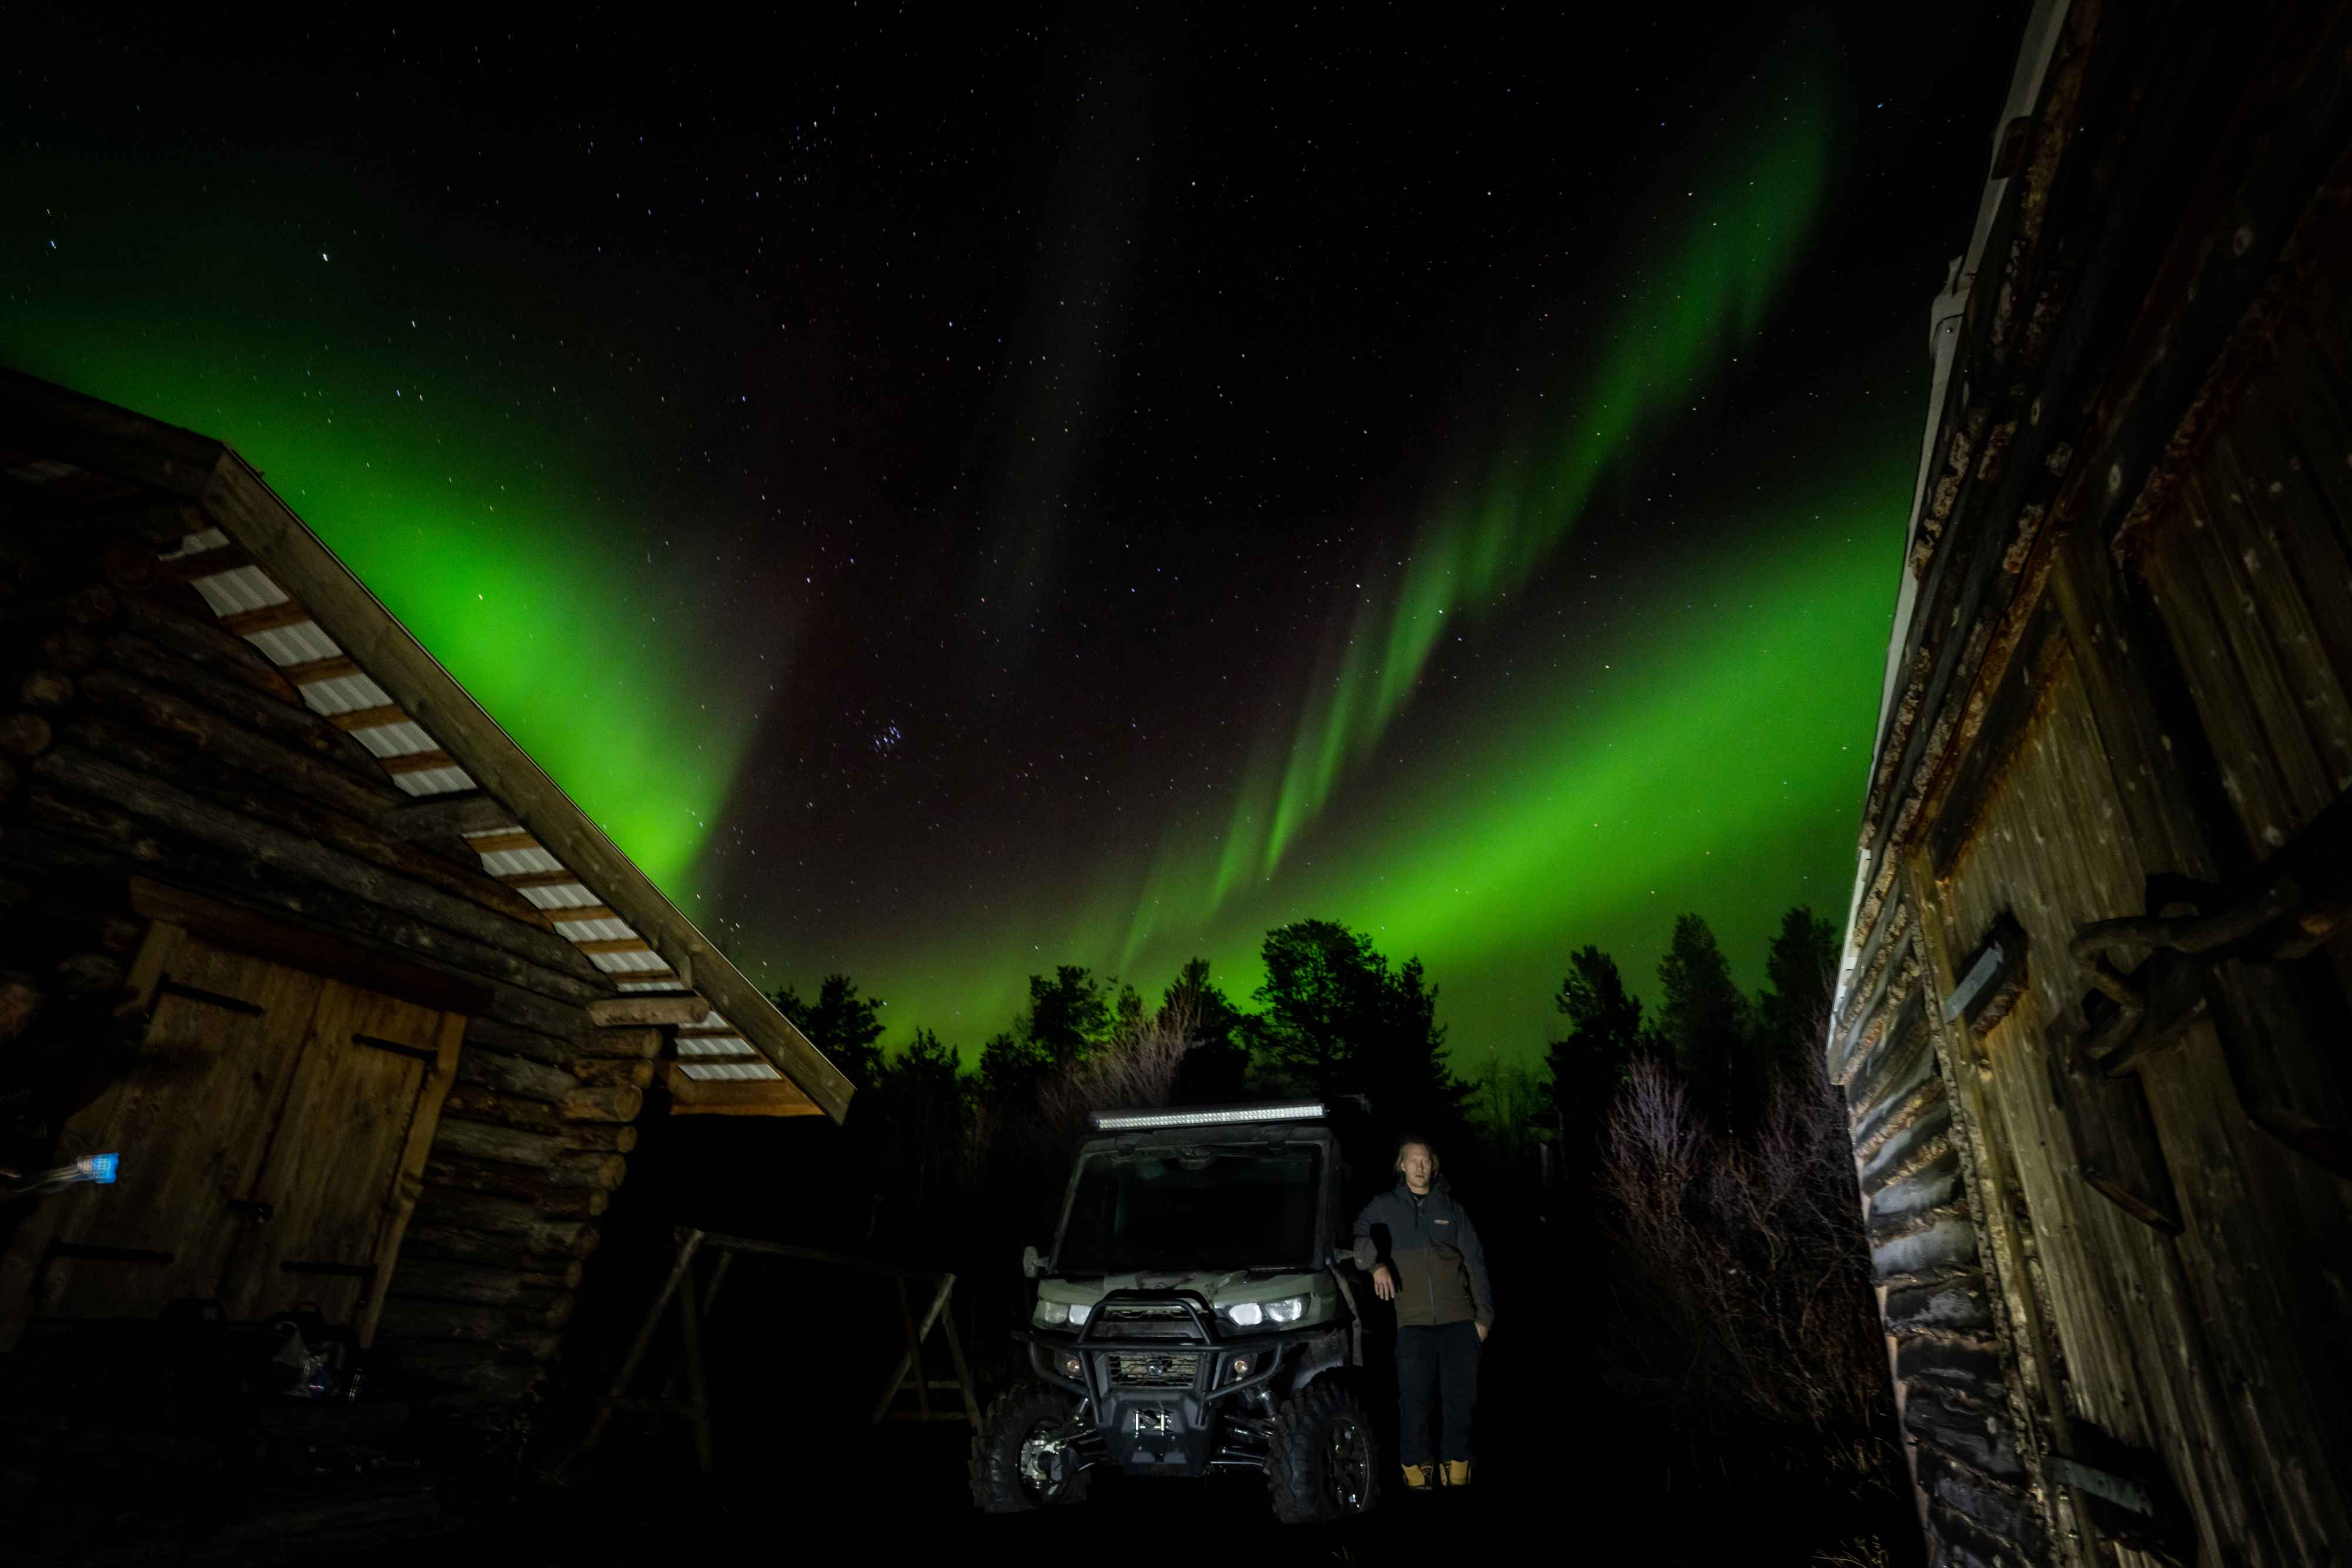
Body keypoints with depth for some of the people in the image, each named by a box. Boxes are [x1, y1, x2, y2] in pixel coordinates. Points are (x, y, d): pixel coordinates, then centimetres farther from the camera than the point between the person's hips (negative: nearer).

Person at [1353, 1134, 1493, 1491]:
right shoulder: (1384, 1207, 6)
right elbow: (1358, 1237, 6)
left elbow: (1476, 1262, 11)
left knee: (1461, 1398, 4)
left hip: (1459, 1319, 1)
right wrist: (1376, 1264, -13)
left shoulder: (1452, 1208, 10)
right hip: (1413, 1321, -1)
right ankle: (1416, 1468, 11)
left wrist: (1484, 1314, 7)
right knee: (1414, 1400, -3)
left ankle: (1457, 1467, 18)